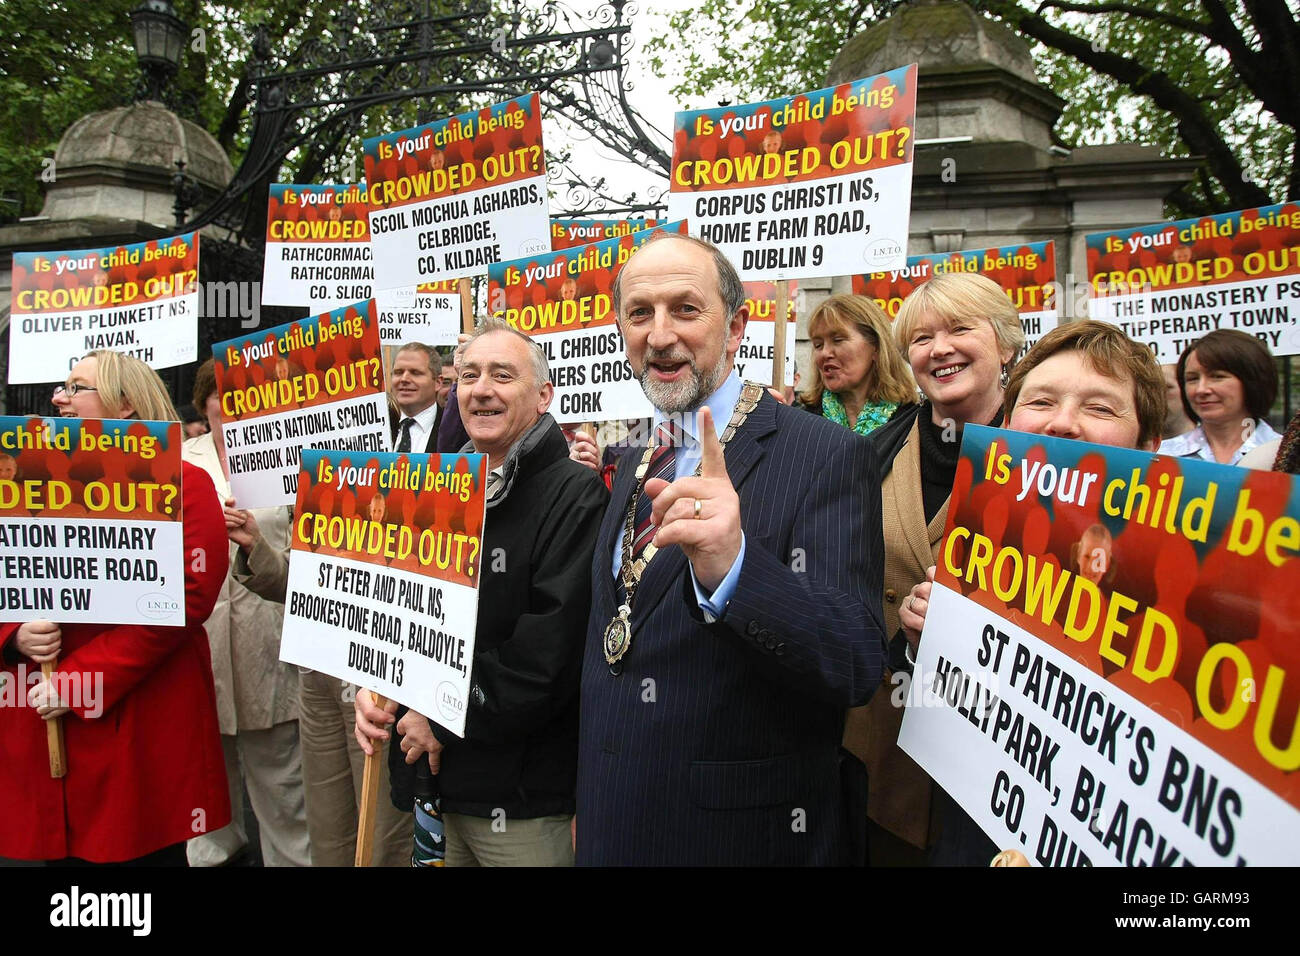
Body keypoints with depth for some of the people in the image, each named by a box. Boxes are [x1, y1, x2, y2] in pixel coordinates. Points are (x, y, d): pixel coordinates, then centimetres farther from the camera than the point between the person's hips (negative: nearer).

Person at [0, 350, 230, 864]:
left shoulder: (182, 484, -7)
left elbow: (189, 594, -18)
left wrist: (82, 679, -20)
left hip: (139, 729, -5)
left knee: (147, 852, 7)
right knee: (60, 847, 15)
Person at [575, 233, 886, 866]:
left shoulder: (828, 457, -16)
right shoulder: (633, 465, 6)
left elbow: (858, 666, -24)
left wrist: (733, 568, -41)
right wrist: (587, 802, 18)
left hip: (748, 832, -6)